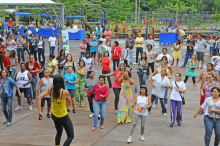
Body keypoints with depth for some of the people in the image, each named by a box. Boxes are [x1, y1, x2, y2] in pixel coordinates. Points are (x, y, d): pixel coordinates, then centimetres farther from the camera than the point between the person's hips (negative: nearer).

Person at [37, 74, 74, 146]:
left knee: (59, 133, 31)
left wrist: (39, 111, -14)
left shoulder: (50, 89, -13)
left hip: (54, 115, 6)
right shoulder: (65, 92, -26)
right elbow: (69, 102, -8)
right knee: (71, 136, 10)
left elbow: (39, 97, -17)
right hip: (63, 117, -6)